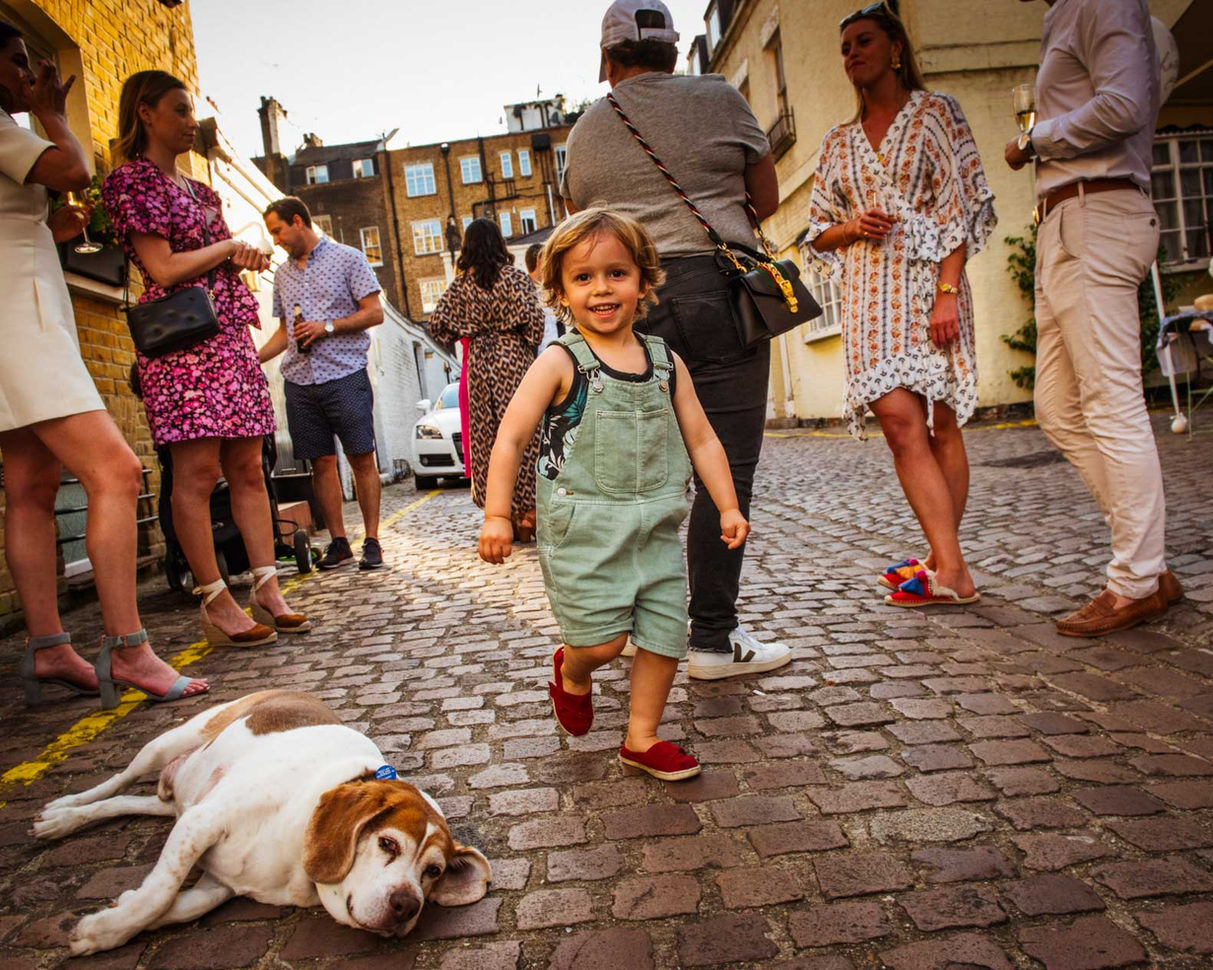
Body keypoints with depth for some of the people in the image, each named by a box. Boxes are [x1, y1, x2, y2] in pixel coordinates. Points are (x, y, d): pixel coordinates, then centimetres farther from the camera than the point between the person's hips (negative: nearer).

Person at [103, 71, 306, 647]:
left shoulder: (198, 189, 24)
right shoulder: (131, 179, 1)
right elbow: (164, 269, -10)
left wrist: (244, 257, 5)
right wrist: (230, 246, 1)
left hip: (230, 334, 8)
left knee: (248, 468, 3)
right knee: (198, 471, -9)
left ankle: (267, 590, 5)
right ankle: (215, 602, -4)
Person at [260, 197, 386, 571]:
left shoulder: (347, 258, 3)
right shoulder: (282, 273, 19)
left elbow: (374, 313, -3)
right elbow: (285, 331, 23)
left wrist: (327, 327, -11)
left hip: (345, 375, -5)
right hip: (299, 382, 5)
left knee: (362, 458, -5)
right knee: (321, 463, 4)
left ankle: (372, 541, 1)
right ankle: (338, 542, 11)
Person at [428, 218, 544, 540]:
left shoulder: (461, 283, 6)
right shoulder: (513, 276, -3)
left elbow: (437, 322, 2)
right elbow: (532, 315, -13)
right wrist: (532, 344, 4)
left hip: (479, 362, 3)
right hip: (513, 359, -3)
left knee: (486, 433, 7)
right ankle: (528, 512, -3)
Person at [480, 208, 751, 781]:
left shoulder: (667, 363, 7)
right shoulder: (559, 364, -5)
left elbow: (701, 439, 12)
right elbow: (510, 438, -7)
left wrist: (728, 507, 7)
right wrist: (496, 514, -13)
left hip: (657, 530, 5)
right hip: (583, 531, -4)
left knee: (665, 635, 5)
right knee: (603, 640, -7)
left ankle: (641, 739, 25)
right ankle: (570, 672, 29)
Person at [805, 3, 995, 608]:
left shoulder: (935, 114, 8)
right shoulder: (839, 142, 20)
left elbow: (963, 207, -1)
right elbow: (819, 233, 20)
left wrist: (947, 292, -13)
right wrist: (853, 226, -3)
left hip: (928, 280, -3)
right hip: (869, 294, 3)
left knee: (939, 425, -3)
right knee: (900, 422, -11)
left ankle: (944, 566, 1)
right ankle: (951, 568, -10)